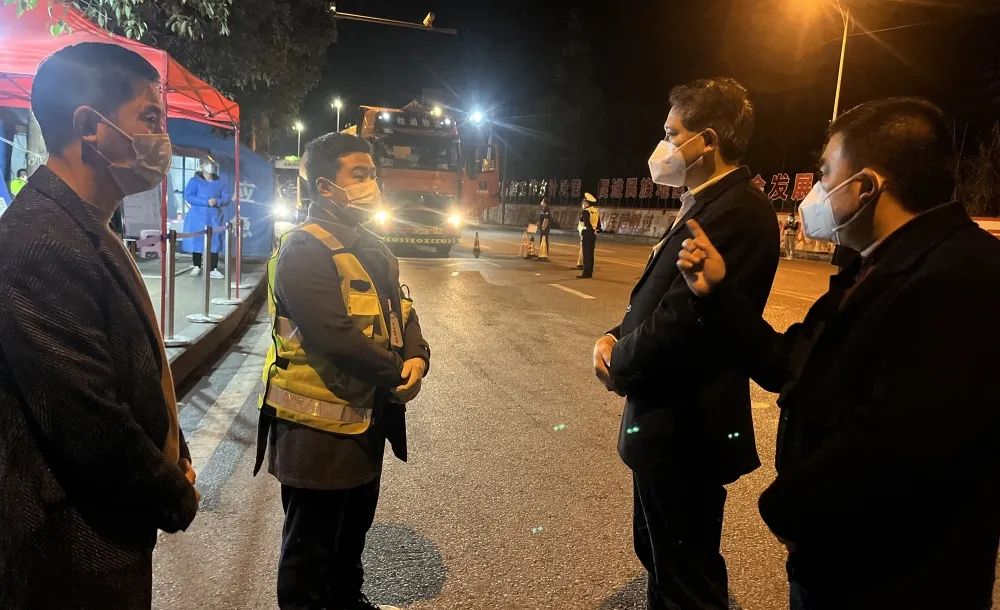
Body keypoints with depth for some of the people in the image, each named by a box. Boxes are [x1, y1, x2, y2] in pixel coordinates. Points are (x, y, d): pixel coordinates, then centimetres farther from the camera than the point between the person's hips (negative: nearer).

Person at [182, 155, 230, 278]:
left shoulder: (220, 183, 13)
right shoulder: (194, 181, 3)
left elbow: (226, 198, 4)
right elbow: (188, 196, -9)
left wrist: (217, 202, -18)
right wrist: (206, 202, -19)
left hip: (215, 218, 2)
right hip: (198, 217, -2)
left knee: (214, 243, -3)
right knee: (197, 241, 1)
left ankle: (213, 270, -1)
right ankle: (196, 267, 15)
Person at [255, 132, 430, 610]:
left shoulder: (369, 247, 10)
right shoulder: (304, 249, -20)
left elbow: (400, 310, 8)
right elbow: (336, 336, -28)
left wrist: (417, 358, -13)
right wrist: (397, 375, -17)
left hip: (367, 415, 9)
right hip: (318, 423, -9)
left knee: (354, 527, 26)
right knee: (311, 543, 10)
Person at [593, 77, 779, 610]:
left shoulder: (737, 211, -21)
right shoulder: (705, 204, 13)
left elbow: (682, 319, -26)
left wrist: (621, 365, -9)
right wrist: (616, 337, -2)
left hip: (684, 425, -10)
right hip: (667, 416, 10)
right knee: (658, 552, 26)